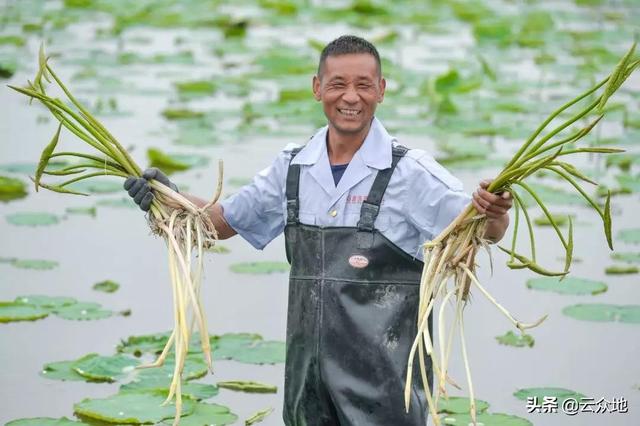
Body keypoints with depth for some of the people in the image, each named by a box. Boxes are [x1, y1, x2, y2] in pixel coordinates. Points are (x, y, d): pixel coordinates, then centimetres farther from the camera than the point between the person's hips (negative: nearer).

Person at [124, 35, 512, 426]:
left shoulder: (410, 171, -9)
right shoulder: (293, 168, 6)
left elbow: (487, 231, -16)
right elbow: (225, 221, 17)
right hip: (308, 373, 5)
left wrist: (494, 212, -39)